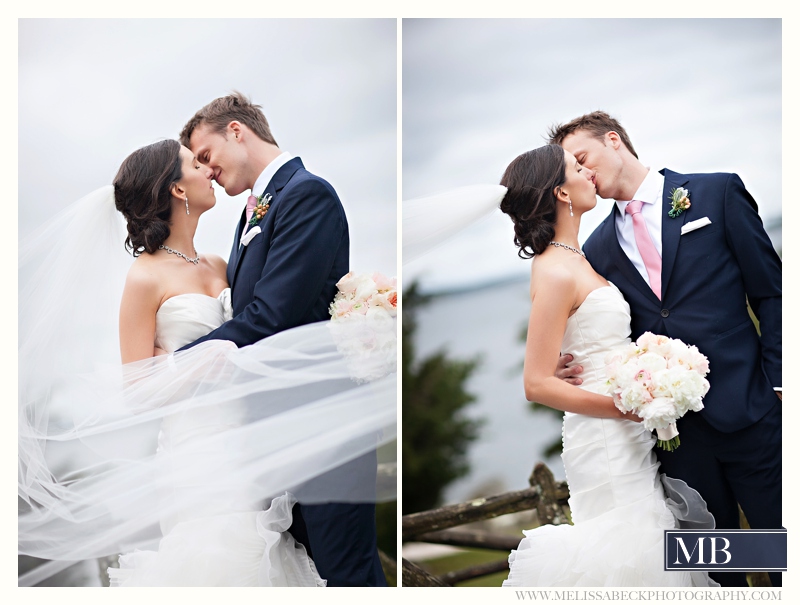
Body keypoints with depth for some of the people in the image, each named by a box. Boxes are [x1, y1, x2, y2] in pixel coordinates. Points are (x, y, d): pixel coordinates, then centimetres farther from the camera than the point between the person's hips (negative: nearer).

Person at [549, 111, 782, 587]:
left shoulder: (718, 193, 2)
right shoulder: (598, 248, 12)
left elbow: (770, 292, 1)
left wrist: (775, 383, -8)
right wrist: (576, 367, -5)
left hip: (747, 411, -3)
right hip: (672, 425, 3)